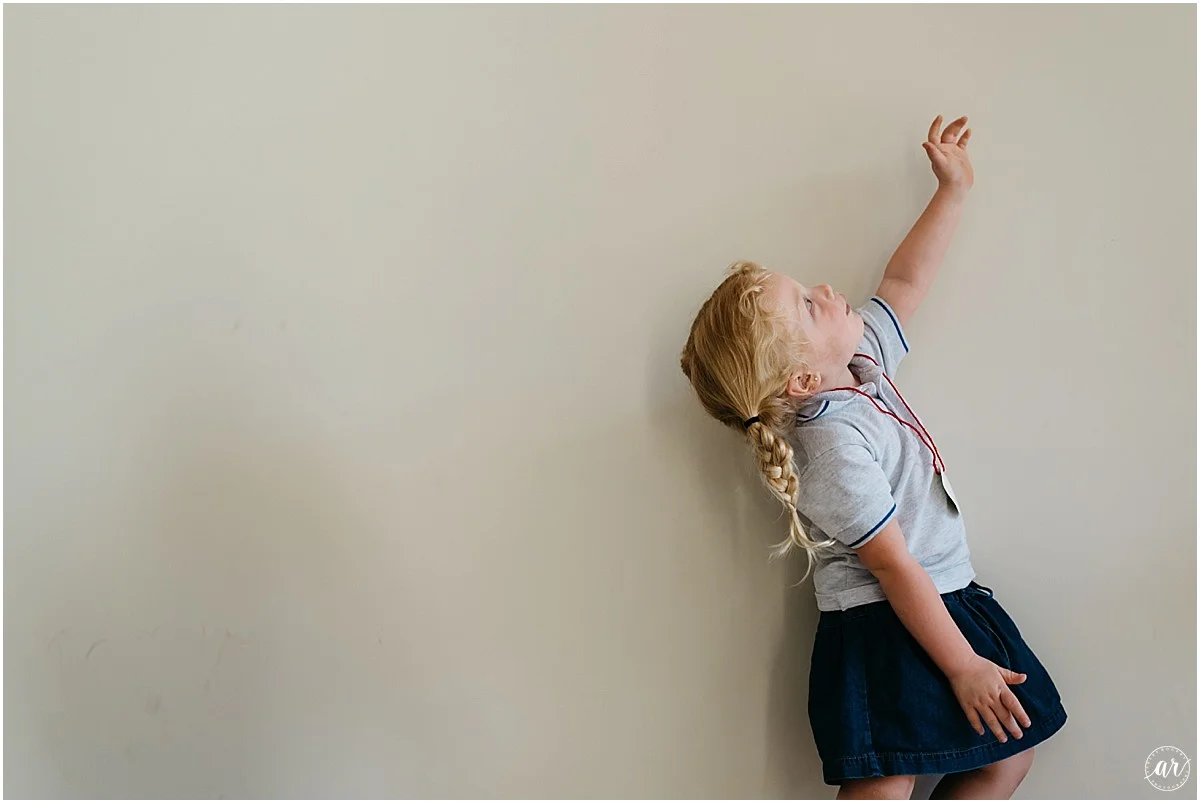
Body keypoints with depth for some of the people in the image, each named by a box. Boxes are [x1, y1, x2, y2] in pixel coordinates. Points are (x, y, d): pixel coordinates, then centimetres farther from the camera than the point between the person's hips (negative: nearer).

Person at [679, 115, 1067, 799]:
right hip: (884, 632, -10)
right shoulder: (834, 446, -25)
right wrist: (965, 667, -17)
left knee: (1012, 747, 14)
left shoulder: (858, 361, 2)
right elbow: (896, 569, -23)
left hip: (949, 598, 10)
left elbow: (906, 280, 18)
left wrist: (954, 190, 20)